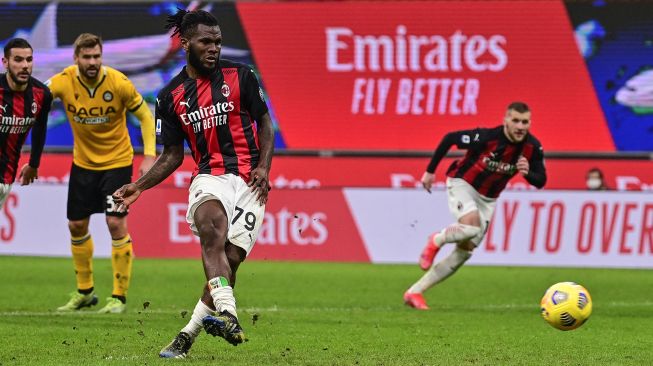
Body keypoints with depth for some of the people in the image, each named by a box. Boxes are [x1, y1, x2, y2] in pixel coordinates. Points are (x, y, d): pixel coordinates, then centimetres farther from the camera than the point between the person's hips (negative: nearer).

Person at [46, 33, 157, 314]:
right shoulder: (64, 81, -13)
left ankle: (120, 296, -3)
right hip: (83, 162, 3)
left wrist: (149, 156, -15)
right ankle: (85, 291, 27)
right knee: (77, 226, 8)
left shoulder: (118, 83, -18)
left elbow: (145, 116, -8)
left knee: (116, 223, -13)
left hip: (117, 161, -3)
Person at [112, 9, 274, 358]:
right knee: (211, 225, -35)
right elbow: (172, 155, 14)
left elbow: (264, 124, 11)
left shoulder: (239, 76, 4)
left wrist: (264, 167, -4)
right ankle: (226, 312, -48)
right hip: (209, 176, 0)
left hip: (249, 180, 0)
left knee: (231, 258, -10)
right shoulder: (171, 97, 8)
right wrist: (139, 186, 2)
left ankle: (188, 334, 3)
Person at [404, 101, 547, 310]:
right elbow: (449, 139, -16)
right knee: (472, 226, -34)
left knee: (465, 251, -1)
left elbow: (540, 181, -8)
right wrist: (430, 171, -10)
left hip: (487, 198, 5)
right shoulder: (486, 137, -28)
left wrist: (528, 173, -32)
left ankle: (415, 292, 7)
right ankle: (436, 242, -1)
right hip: (462, 184, -5)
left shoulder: (532, 147, -15)